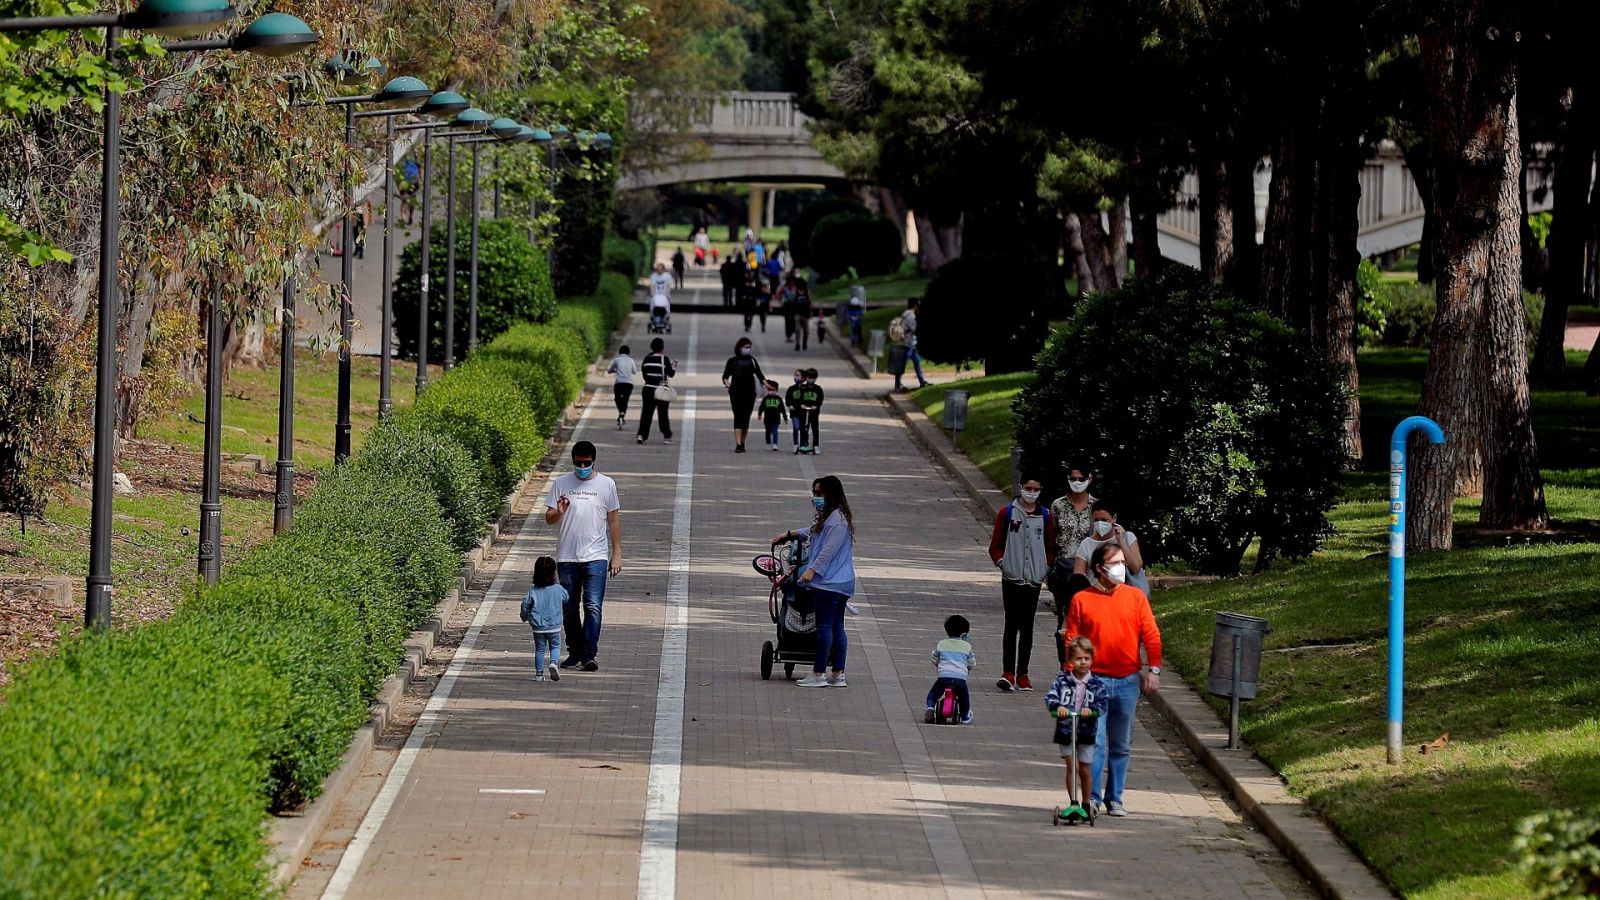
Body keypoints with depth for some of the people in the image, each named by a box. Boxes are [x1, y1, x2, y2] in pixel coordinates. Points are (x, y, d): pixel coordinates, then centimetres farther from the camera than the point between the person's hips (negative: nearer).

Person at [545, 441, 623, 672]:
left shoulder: (606, 484, 4)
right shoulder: (561, 483, 4)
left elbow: (614, 520, 9)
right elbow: (548, 518, 6)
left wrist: (617, 554, 6)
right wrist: (559, 512, -18)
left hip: (596, 557, -2)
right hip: (567, 557, 2)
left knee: (593, 607, -12)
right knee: (569, 609, 8)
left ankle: (589, 655, -14)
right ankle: (574, 653, 20)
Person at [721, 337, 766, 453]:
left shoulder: (752, 361, 10)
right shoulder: (733, 361, 3)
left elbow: (759, 374, 9)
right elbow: (725, 375, 2)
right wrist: (726, 382, -20)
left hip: (749, 392, 3)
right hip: (736, 393, -3)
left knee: (746, 417, 4)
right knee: (738, 417, -10)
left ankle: (742, 443, 17)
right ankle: (738, 444, -16)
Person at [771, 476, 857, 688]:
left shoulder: (837, 519, -15)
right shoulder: (826, 517, 18)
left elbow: (829, 549, -22)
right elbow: (812, 532, 38)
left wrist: (812, 570, -25)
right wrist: (789, 534, 43)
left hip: (830, 583, -11)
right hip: (839, 583, 11)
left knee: (824, 626, -7)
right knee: (837, 627, 9)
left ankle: (818, 674, -6)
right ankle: (838, 675, 10)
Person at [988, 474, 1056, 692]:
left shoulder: (1045, 517, 8)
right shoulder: (1007, 514, 2)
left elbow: (1051, 546, 15)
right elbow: (995, 545, 6)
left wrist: (1046, 567, 2)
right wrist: (1002, 563, -8)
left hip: (1034, 579, 2)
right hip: (1012, 578, -2)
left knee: (1027, 627, 5)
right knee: (1012, 625, -6)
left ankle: (1022, 675, 9)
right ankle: (1008, 674, -6)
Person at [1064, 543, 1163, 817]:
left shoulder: (1135, 597, 4)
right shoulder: (1081, 600, -1)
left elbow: (1151, 635, 3)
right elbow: (1072, 641, 1)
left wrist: (1154, 670, -5)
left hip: (1127, 681, 2)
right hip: (1095, 679, -2)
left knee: (1121, 745, 9)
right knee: (1095, 741, -9)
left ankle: (1114, 799, 17)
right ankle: (1091, 799, -6)